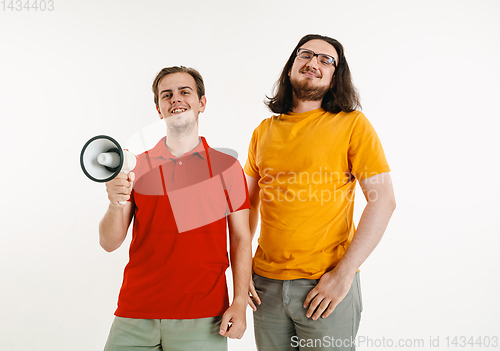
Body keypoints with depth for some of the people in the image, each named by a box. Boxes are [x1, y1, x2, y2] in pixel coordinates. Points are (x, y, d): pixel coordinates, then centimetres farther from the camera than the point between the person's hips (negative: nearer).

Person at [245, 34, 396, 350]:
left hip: (327, 284, -3)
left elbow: (383, 200, -10)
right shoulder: (264, 131, 8)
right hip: (266, 283, 4)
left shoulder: (352, 124, -4)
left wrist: (344, 273, -15)